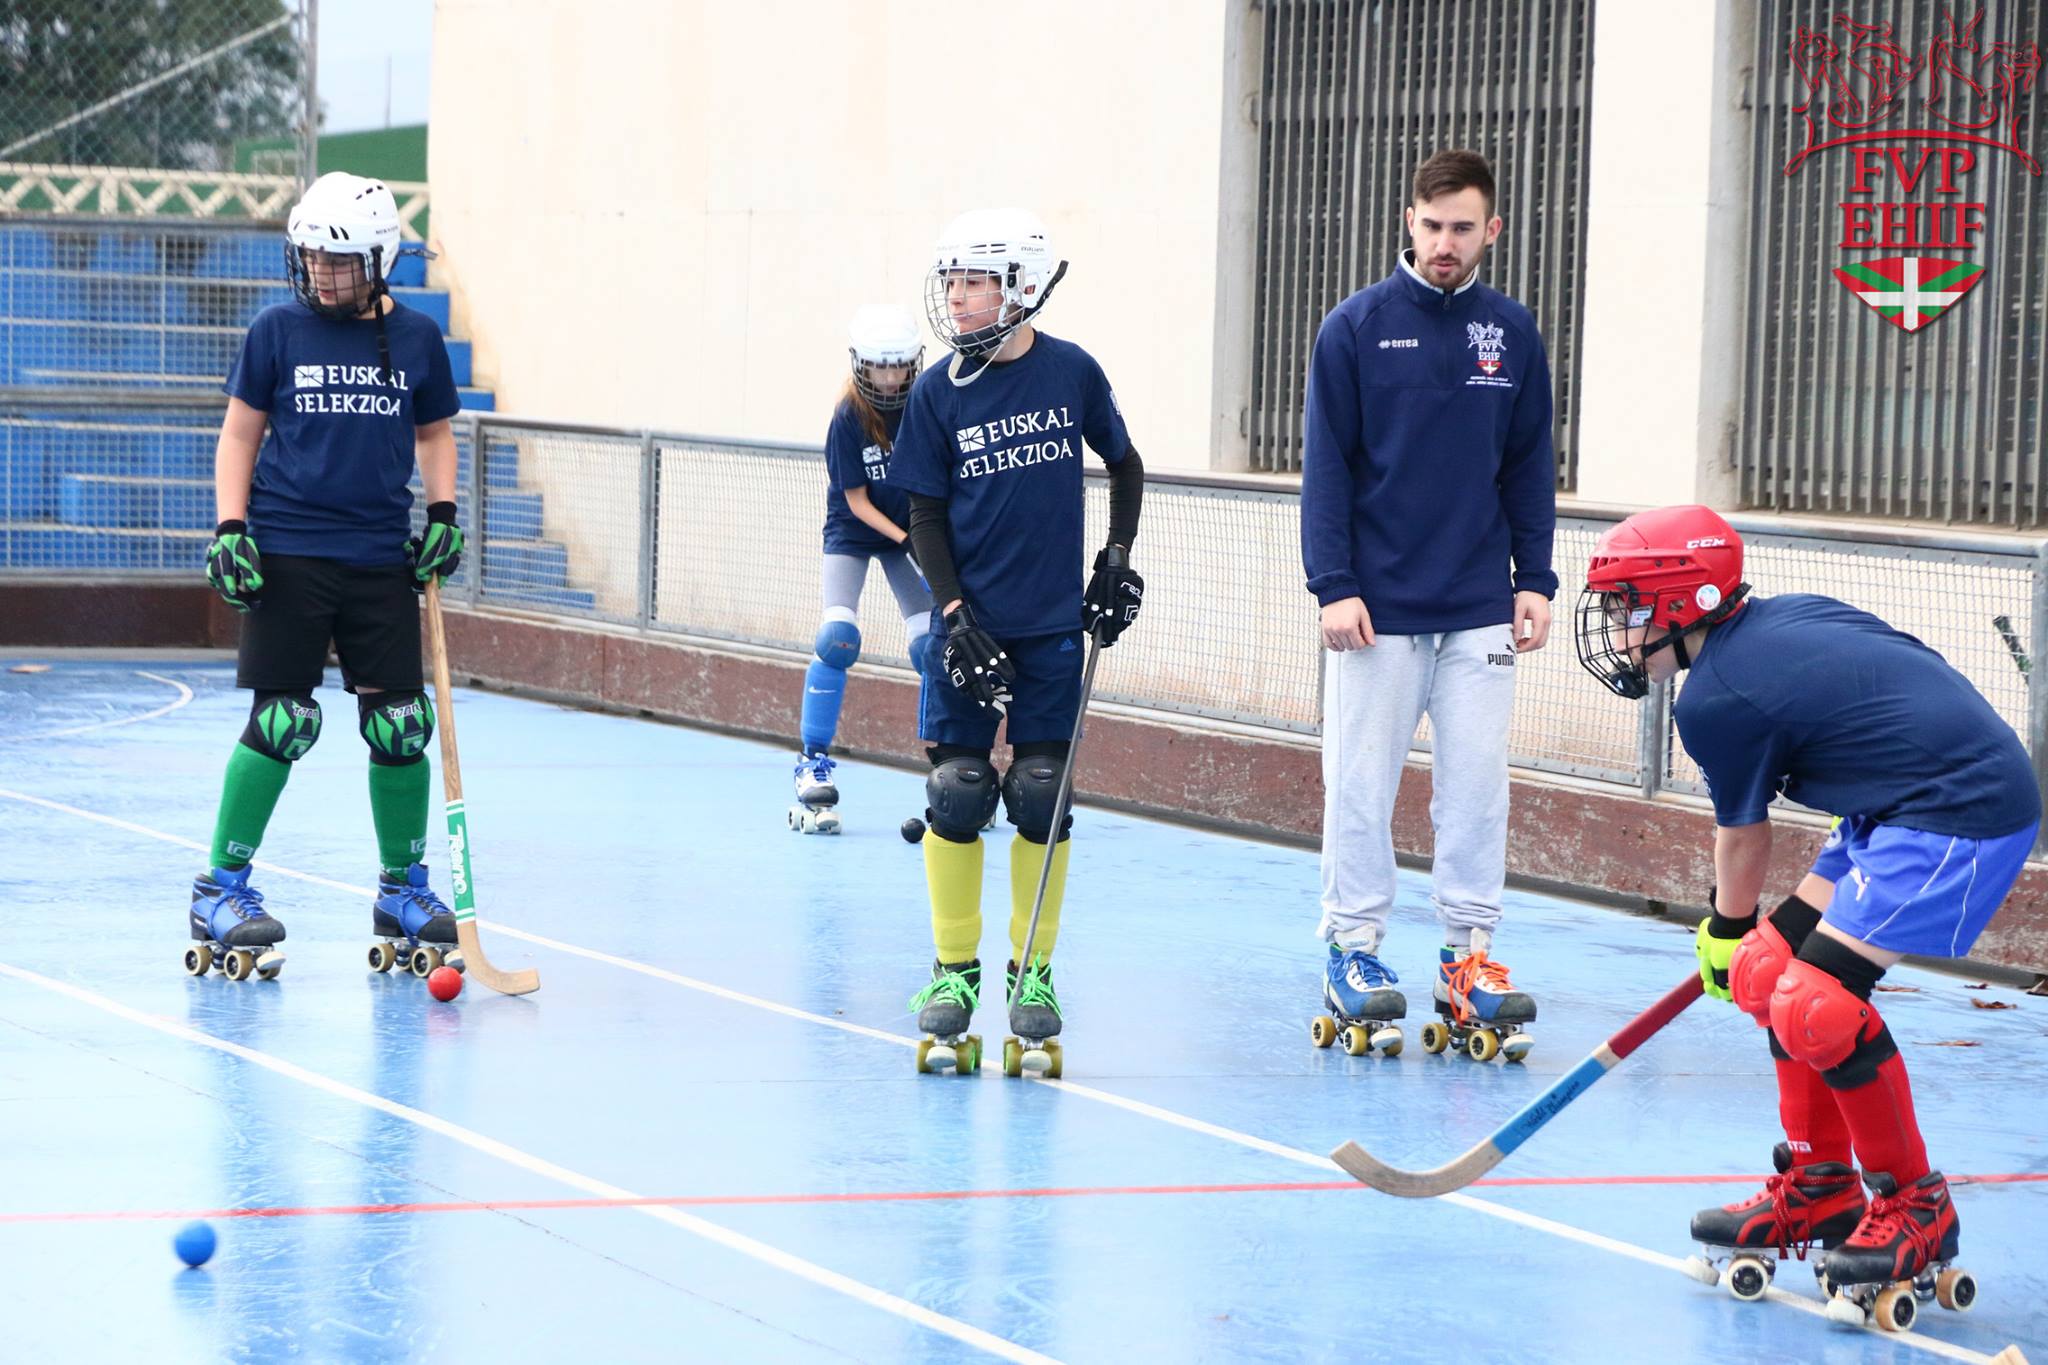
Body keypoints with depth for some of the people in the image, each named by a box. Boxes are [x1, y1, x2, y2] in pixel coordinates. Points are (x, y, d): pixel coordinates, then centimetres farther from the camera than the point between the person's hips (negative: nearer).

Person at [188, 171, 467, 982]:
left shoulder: (416, 339, 7)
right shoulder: (278, 332, 1)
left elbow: (433, 433, 19)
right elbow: (239, 434, 6)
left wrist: (442, 511, 5)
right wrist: (229, 528, -4)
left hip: (382, 558, 3)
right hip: (288, 555, -3)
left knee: (400, 724, 2)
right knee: (283, 722, -8)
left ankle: (403, 890, 18)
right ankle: (221, 892, 3)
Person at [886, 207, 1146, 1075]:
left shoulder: (1072, 374, -2)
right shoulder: (938, 394, -2)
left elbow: (1125, 466, 14)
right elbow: (926, 516, 1)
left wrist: (1118, 561, 6)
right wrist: (956, 615, -8)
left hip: (1055, 624, 0)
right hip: (971, 624, 0)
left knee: (1041, 800, 1)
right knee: (957, 794, -3)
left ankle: (1032, 972, 13)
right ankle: (954, 970, 11)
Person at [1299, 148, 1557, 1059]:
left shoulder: (1512, 333, 7)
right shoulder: (1357, 327, -2)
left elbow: (1530, 465, 12)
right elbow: (1326, 463, -3)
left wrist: (1535, 580, 5)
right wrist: (1333, 586, -9)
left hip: (1480, 610, 3)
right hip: (1377, 607, -2)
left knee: (1477, 786, 3)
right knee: (1362, 784, 2)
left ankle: (1469, 957, 9)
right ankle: (1354, 950, 11)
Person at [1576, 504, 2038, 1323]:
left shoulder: (1716, 699, -11)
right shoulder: (1792, 614, 11)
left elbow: (1743, 837, 3)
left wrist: (1726, 931, 23)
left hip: (1963, 810, -10)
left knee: (1818, 999, -15)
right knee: (1772, 965, 12)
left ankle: (1917, 1209, -2)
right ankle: (1818, 1189, 21)